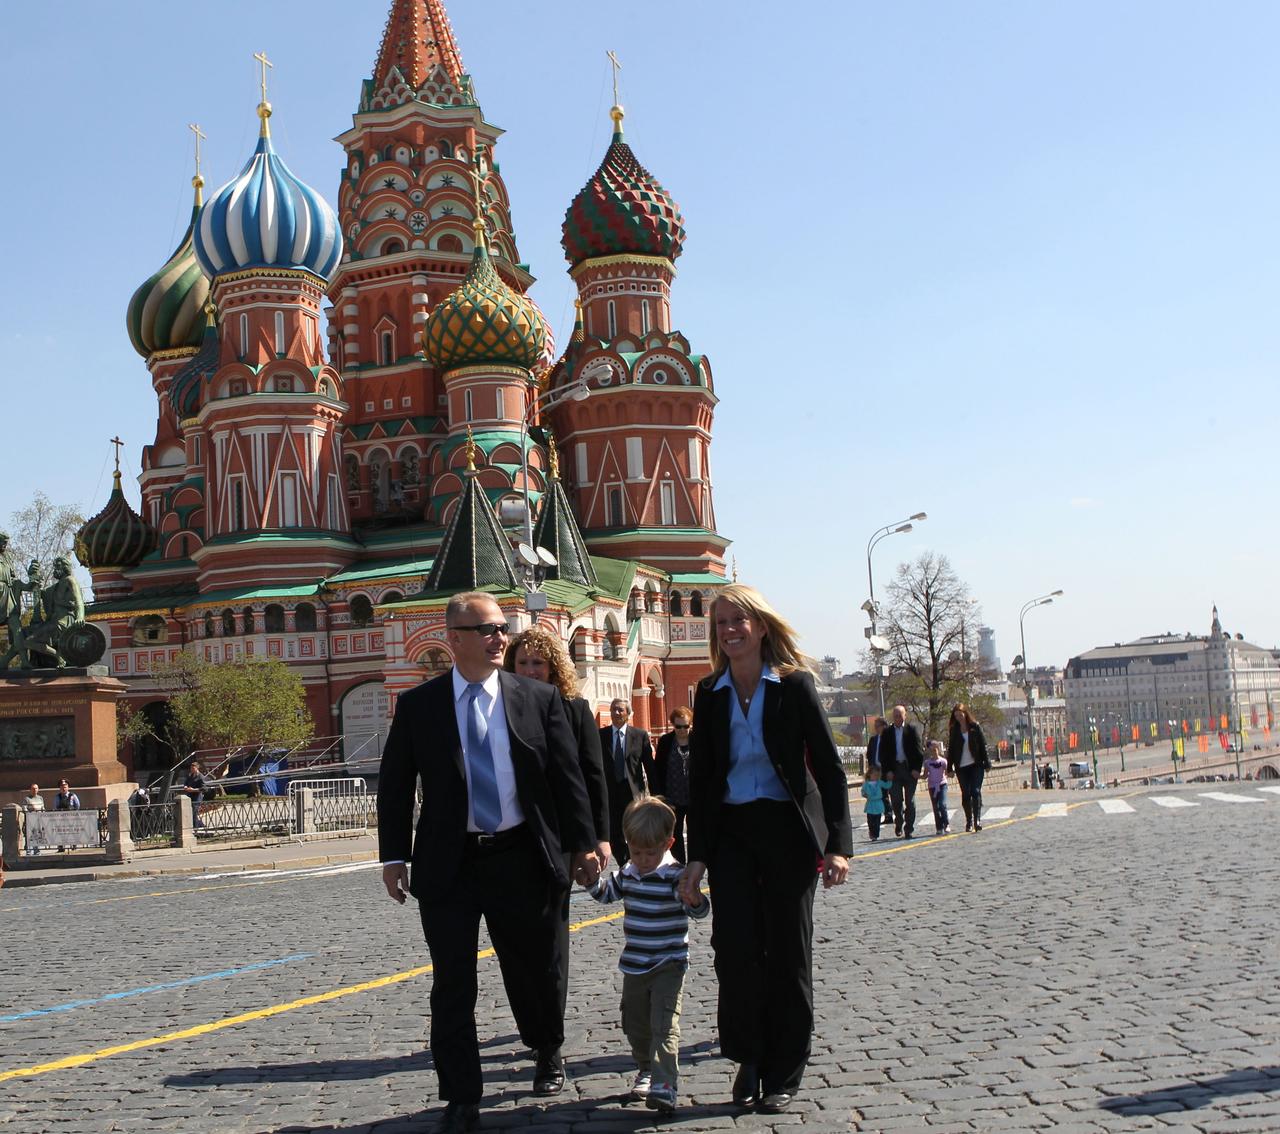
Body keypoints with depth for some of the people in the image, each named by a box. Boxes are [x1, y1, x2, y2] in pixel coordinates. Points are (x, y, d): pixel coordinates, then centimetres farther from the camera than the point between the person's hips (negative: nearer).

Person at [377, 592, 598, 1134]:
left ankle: (548, 1055, 42)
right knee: (452, 986, 2)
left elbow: (567, 776, 4)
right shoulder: (418, 706, 0)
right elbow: (395, 786, 3)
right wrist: (393, 856, -1)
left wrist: (582, 842, 2)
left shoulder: (539, 698, 1)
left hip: (522, 860, 1)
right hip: (448, 866, -1)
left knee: (535, 969, 14)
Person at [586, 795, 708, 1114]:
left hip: (668, 966, -6)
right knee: (635, 1025, 17)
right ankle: (646, 1070, 38)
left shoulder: (675, 876, -17)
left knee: (664, 1025, -14)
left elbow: (698, 910, -25)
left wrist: (693, 900, -48)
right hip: (634, 965, 6)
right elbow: (607, 892, 16)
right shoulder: (628, 873, 1)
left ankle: (664, 1087, -16)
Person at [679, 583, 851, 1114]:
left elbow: (829, 767, -5)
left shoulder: (795, 684, -6)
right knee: (734, 949, -4)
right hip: (731, 832, 3)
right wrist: (697, 856, 1)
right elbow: (699, 777, 6)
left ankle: (783, 1074, 16)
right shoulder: (710, 693, 4)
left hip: (789, 829, -2)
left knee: (787, 951, 4)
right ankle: (747, 1060, 16)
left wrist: (838, 844, -11)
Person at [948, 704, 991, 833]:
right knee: (965, 794, 4)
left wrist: (986, 763, -3)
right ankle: (969, 821, 11)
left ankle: (977, 819, -14)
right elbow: (950, 749, 8)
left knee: (975, 791, -11)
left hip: (976, 765, -2)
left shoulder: (974, 727, 1)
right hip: (961, 767, 2)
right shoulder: (954, 730, 6)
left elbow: (983, 745, 2)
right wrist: (950, 768, 4)